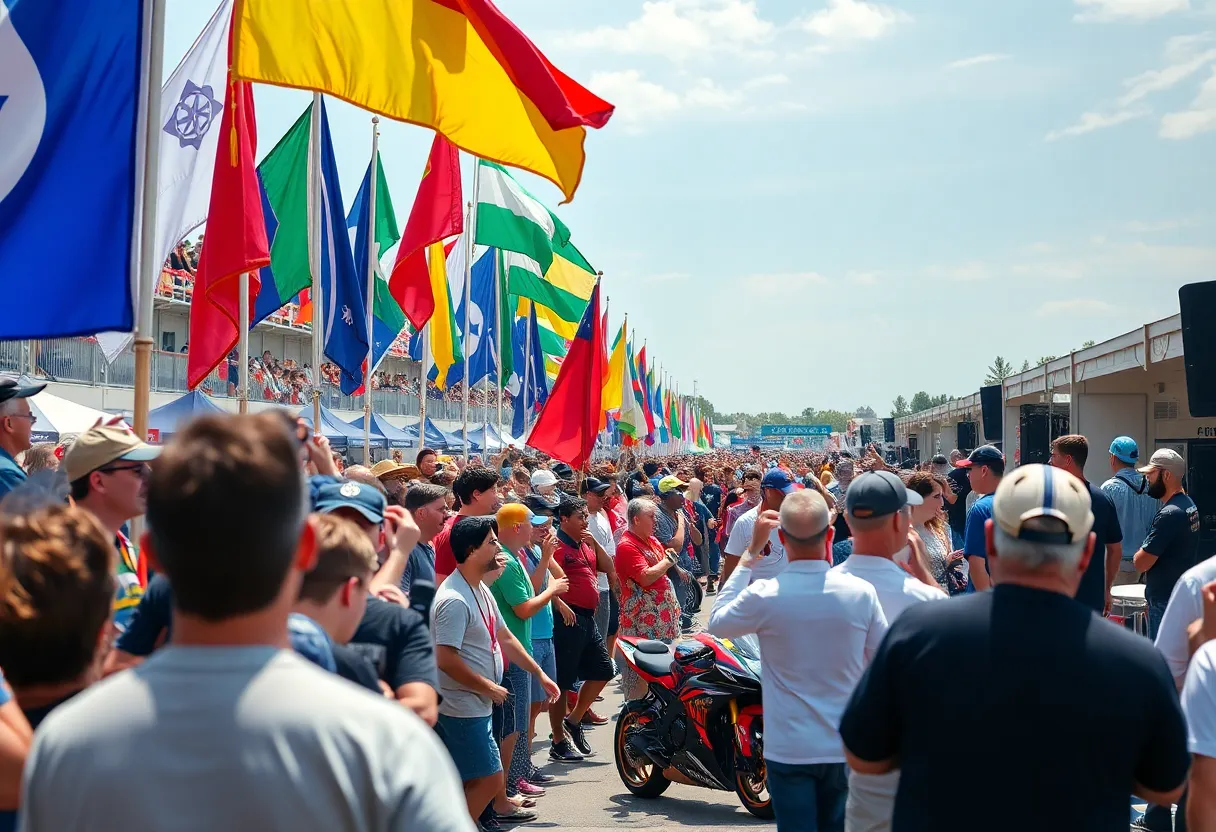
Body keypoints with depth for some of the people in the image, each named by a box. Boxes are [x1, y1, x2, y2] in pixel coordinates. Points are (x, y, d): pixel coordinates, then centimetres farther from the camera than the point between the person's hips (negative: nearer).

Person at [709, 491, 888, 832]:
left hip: (789, 749, -2)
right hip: (845, 747, 2)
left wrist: (751, 552, 1)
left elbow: (717, 621, 3)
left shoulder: (764, 596, -17)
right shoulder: (861, 592, -12)